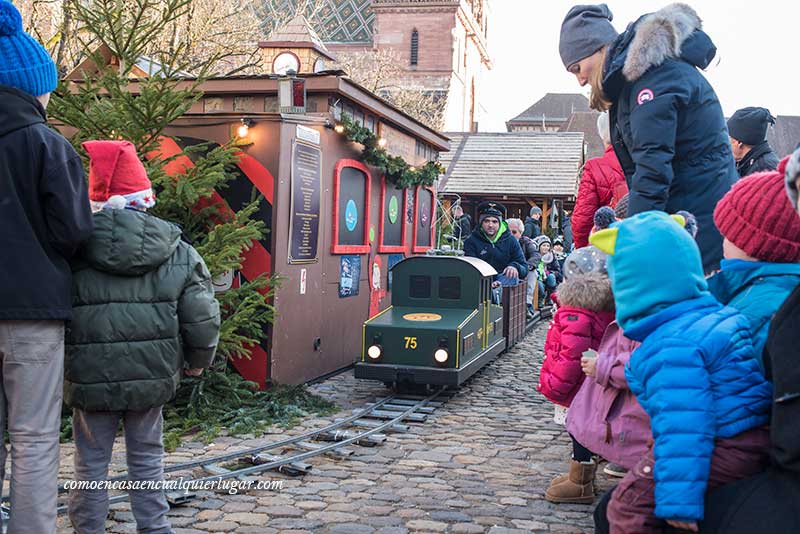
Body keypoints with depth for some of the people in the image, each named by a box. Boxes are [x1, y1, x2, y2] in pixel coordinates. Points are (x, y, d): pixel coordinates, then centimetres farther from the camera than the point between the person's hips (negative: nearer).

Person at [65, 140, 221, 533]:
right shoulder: (177, 251, -1)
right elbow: (202, 316, -1)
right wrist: (197, 361, 16)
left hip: (89, 379, -2)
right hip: (152, 378, 2)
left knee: (91, 463, 11)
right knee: (147, 459, 16)